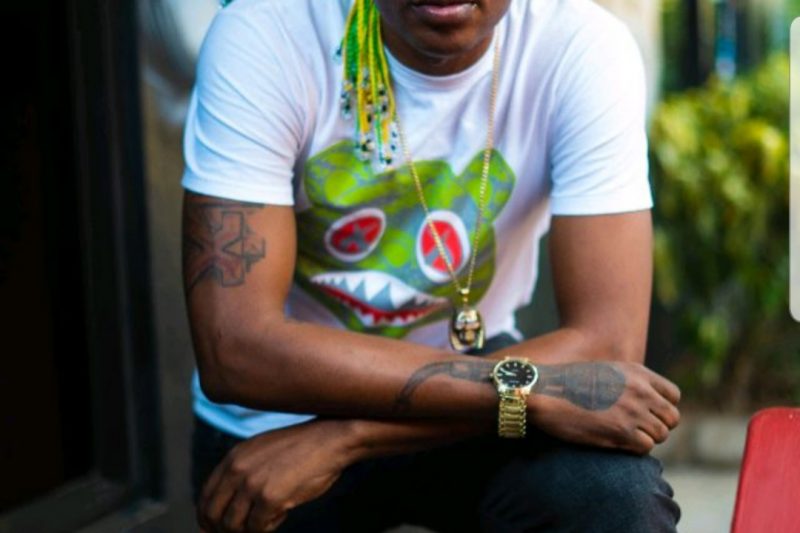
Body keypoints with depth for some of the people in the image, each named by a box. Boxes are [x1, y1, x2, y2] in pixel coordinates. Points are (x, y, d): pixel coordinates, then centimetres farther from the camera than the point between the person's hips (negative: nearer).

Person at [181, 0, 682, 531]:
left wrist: (343, 440, -30)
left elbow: (606, 344, -24)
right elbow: (235, 349, -29)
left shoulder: (586, 49, -20)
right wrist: (528, 389, -35)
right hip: (276, 423, 1)